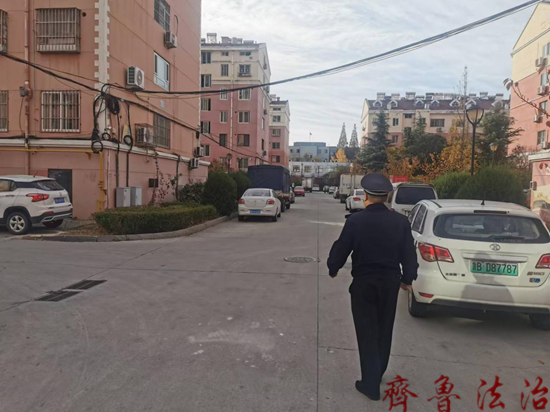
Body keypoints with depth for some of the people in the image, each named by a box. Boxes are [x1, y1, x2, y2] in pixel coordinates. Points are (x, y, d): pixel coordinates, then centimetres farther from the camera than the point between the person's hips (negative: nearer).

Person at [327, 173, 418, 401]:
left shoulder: (355, 221, -17)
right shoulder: (400, 221, -8)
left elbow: (341, 249, -9)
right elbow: (409, 254, -2)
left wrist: (333, 268, 11)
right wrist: (407, 279, 15)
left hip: (363, 283, -3)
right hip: (390, 282, 4)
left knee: (367, 333, 9)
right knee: (384, 331, 21)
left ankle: (370, 384, 15)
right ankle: (377, 374, 39)